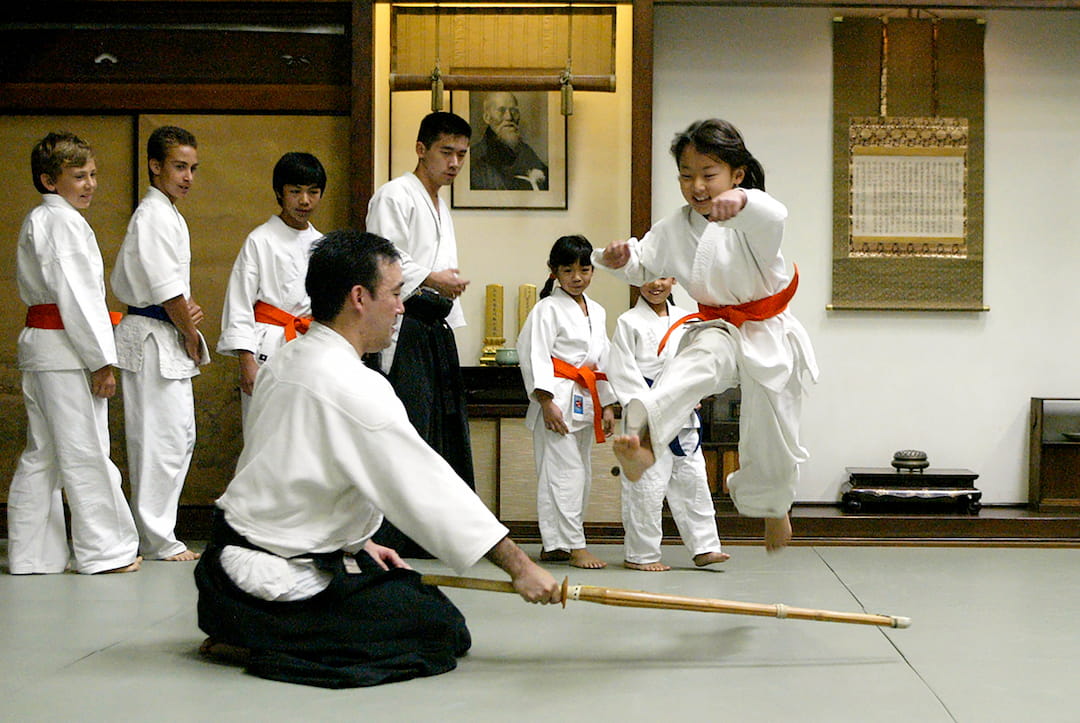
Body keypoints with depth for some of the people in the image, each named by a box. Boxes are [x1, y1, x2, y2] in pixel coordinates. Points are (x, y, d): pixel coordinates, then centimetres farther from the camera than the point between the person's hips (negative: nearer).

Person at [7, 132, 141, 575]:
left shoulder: (35, 221, 18)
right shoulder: (63, 223, -13)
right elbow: (76, 296, -19)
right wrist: (101, 360, -18)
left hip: (37, 340, 10)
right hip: (65, 350, -10)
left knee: (41, 453, 12)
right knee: (85, 452, -4)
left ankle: (31, 552, 17)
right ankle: (104, 550, 3)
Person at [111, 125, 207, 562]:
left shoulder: (168, 214, 18)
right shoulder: (153, 215, -14)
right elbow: (167, 290, -18)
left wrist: (189, 310, 3)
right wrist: (190, 335, -7)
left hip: (168, 340, 11)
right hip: (153, 339, -11)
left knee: (179, 435, 13)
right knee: (160, 437, -7)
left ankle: (158, 533, 21)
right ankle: (157, 541, 0)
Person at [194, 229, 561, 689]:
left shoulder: (284, 362, 8)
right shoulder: (354, 387, -21)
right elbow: (429, 484, -19)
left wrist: (353, 542, 18)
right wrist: (519, 565, -13)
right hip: (280, 579, -10)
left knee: (411, 591, 22)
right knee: (443, 631, -5)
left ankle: (248, 629, 11)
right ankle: (256, 647, -8)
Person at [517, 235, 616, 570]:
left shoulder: (597, 312, 16)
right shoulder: (548, 309, -6)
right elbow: (535, 354, -13)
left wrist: (607, 405, 17)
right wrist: (547, 401, -19)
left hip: (587, 402, 8)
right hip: (559, 398, -8)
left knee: (581, 473, 9)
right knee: (564, 471, -10)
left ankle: (553, 544, 17)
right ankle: (575, 546, -7)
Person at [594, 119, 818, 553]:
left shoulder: (751, 220, -17)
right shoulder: (675, 229, -1)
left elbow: (773, 217, -41)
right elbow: (643, 265, 9)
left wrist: (741, 201, -65)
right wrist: (621, 258, -16)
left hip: (769, 334, -2)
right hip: (720, 329, 2)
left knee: (771, 436, 7)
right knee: (696, 365, -34)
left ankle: (772, 506, 40)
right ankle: (645, 441, -61)